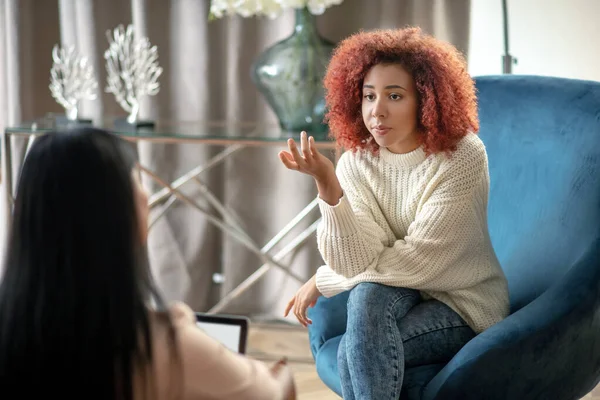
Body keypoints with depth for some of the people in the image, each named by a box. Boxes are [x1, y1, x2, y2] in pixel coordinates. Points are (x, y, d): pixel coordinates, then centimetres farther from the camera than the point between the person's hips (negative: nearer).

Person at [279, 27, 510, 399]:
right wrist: (328, 188, -34)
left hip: (465, 304, -3)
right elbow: (355, 261, -19)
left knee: (355, 354, -27)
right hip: (399, 294, 3)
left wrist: (322, 281, -12)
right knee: (368, 294, -32)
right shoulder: (356, 162, -8)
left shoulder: (462, 157, -20)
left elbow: (417, 260, -21)